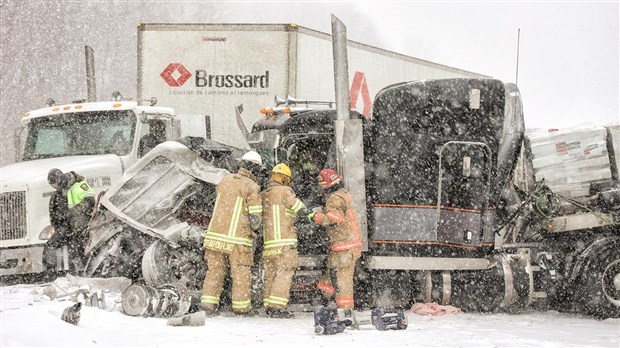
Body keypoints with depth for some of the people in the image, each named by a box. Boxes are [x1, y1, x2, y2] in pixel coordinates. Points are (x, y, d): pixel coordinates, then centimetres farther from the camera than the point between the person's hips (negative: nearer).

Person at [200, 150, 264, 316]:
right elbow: (255, 218, -10)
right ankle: (241, 308, 13)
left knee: (215, 270, 12)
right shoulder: (252, 187, -9)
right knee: (241, 273, 8)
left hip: (215, 234, 5)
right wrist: (253, 228, 10)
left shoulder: (225, 180, 8)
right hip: (238, 237, -5)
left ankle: (208, 304, 8)